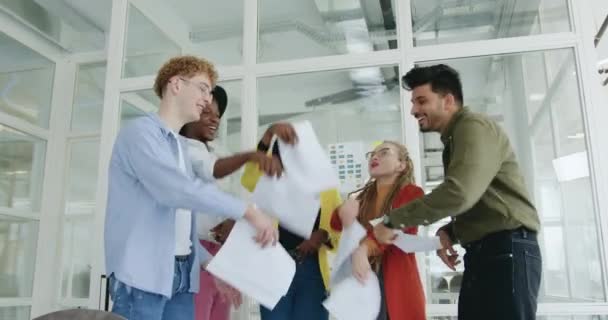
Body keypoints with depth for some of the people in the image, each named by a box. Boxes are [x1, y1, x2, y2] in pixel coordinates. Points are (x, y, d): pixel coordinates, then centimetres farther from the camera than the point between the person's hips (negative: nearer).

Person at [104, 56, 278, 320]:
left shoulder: (182, 145, 19)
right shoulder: (139, 131, -7)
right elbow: (176, 188, -23)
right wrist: (248, 211, -22)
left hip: (182, 273, 8)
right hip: (143, 273, -7)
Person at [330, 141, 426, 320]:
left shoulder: (412, 193, 1)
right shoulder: (363, 196, 16)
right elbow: (335, 223, 2)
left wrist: (363, 249, -34)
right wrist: (344, 212, -22)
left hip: (397, 281, -4)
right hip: (364, 281, 4)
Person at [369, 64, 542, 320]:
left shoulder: (473, 127, -10)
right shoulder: (454, 139, 22)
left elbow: (459, 194, -27)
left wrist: (392, 221, -20)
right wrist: (448, 231, 4)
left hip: (507, 250, -9)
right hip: (481, 252, 10)